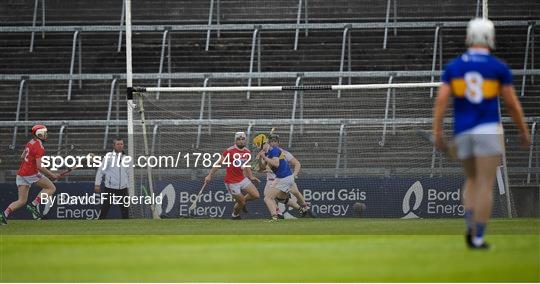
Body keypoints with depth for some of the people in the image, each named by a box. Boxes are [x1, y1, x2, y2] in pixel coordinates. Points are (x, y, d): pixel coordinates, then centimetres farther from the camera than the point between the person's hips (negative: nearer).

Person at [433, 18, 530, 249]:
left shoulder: (453, 67, 5)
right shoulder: (499, 68, -1)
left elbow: (441, 100, -3)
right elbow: (512, 104, 1)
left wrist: (437, 132, -2)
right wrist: (524, 131, 12)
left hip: (462, 132, 3)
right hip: (488, 130, -3)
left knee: (472, 180, 21)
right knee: (485, 184, -2)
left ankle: (470, 227, 1)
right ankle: (478, 237, -7)